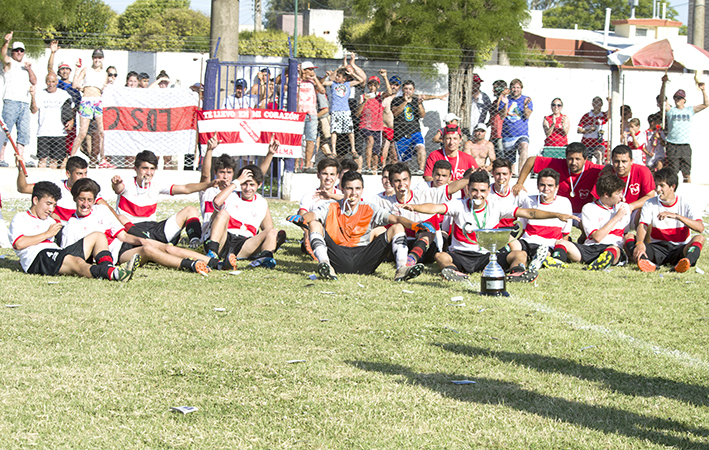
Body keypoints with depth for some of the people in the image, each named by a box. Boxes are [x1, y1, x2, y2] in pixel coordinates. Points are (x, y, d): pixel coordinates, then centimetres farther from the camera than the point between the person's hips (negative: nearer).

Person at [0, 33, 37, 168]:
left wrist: (29, 69, 2)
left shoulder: (25, 65, 24)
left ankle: (21, 158, 3)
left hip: (25, 102, 6)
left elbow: (34, 82, 18)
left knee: (24, 131, 2)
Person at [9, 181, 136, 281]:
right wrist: (47, 234, 0)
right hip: (38, 257, -8)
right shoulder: (20, 219, 13)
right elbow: (19, 244, -6)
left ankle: (108, 268, -31)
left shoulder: (50, 221, 37)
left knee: (98, 236, 3)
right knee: (75, 262, -37)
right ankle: (112, 273, -68)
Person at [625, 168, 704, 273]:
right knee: (628, 237, -20)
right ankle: (646, 262, -50)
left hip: (679, 249, -2)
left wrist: (676, 216, -29)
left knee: (699, 238, -29)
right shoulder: (650, 204, 5)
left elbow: (700, 228, -17)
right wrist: (639, 243, -34)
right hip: (657, 248, 2)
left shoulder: (685, 203, -2)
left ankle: (686, 261, -60)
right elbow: (642, 227, -12)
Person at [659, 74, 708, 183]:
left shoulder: (690, 110, 12)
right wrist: (664, 83, -19)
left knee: (687, 173, 2)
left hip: (685, 146, 1)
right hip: (672, 146, -1)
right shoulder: (670, 110, 7)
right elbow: (662, 98, -7)